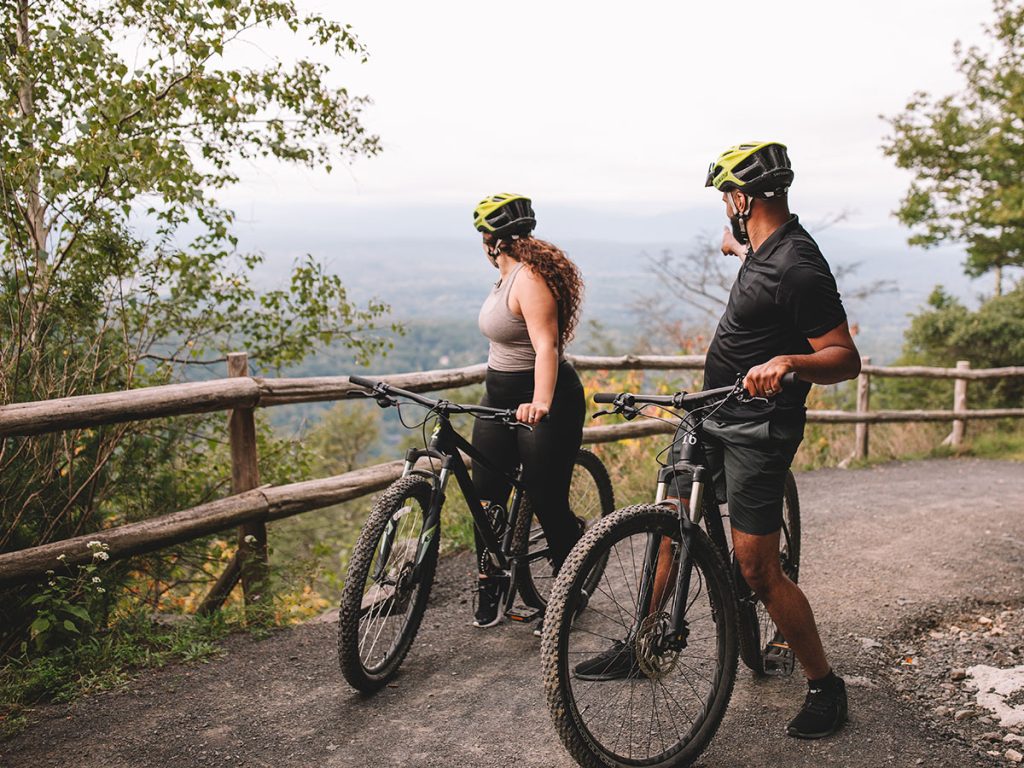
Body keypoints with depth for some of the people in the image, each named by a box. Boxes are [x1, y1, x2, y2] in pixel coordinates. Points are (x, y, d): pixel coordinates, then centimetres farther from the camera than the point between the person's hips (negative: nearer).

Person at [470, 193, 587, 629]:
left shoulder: (529, 279, -20)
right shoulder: (508, 275, 9)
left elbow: (546, 346, -33)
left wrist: (540, 405, -46)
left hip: (542, 402, -9)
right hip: (499, 398, 9)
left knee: (547, 504, -3)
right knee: (486, 495, 9)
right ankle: (490, 586, 23)